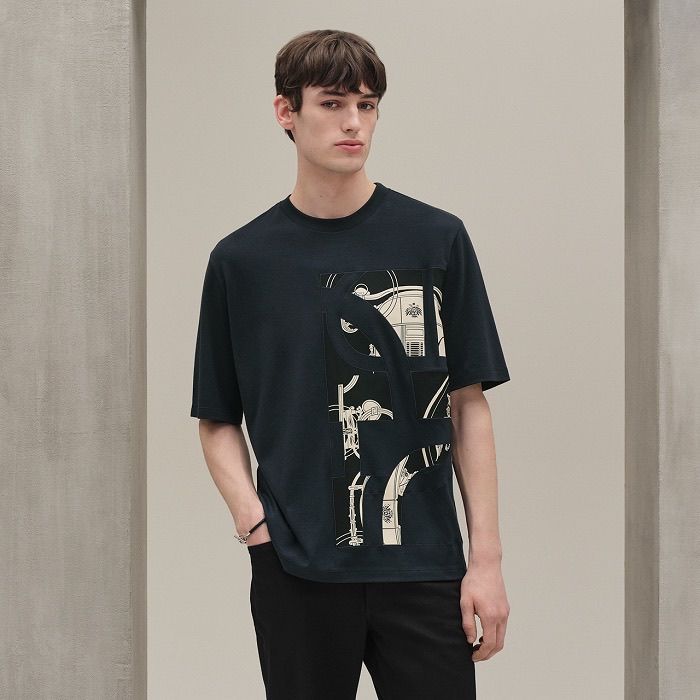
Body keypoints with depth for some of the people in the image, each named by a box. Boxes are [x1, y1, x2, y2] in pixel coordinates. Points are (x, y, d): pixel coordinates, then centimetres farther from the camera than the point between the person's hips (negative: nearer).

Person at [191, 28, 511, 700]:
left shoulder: (437, 240, 1)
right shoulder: (241, 260, 3)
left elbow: (468, 406, 2)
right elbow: (218, 421, 9)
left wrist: (486, 559, -3)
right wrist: (252, 518, -8)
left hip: (423, 568, 0)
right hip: (295, 573, 1)